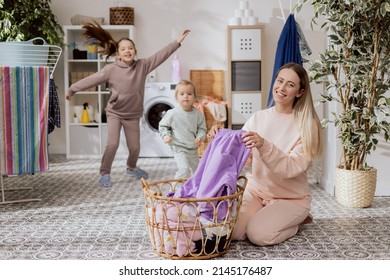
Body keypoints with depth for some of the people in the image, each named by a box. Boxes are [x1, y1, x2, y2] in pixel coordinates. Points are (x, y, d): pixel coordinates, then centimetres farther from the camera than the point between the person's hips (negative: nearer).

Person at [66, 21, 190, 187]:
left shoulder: (142, 66, -8)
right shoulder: (111, 69, -14)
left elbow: (160, 56, -10)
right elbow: (91, 80, -9)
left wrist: (177, 42, -13)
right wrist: (72, 89, -6)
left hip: (133, 115, 3)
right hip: (114, 113, -2)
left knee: (135, 147, 8)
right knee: (113, 144, -15)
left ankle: (132, 167, 39)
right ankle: (104, 173, 2)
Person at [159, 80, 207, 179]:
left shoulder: (198, 113, -6)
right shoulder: (172, 113, -13)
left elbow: (202, 128, 5)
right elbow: (162, 126, 1)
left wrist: (200, 137, -14)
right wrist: (166, 135, -16)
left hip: (193, 148, 5)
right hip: (179, 148, -5)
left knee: (196, 170, 21)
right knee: (184, 169, -22)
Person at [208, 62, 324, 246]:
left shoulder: (306, 125, -11)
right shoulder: (258, 117, 3)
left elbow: (293, 168, -22)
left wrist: (264, 145, -37)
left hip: (291, 197, -3)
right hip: (255, 190, 3)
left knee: (258, 234, -25)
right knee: (232, 231, -20)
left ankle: (297, 219, 6)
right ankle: (267, 215, 11)